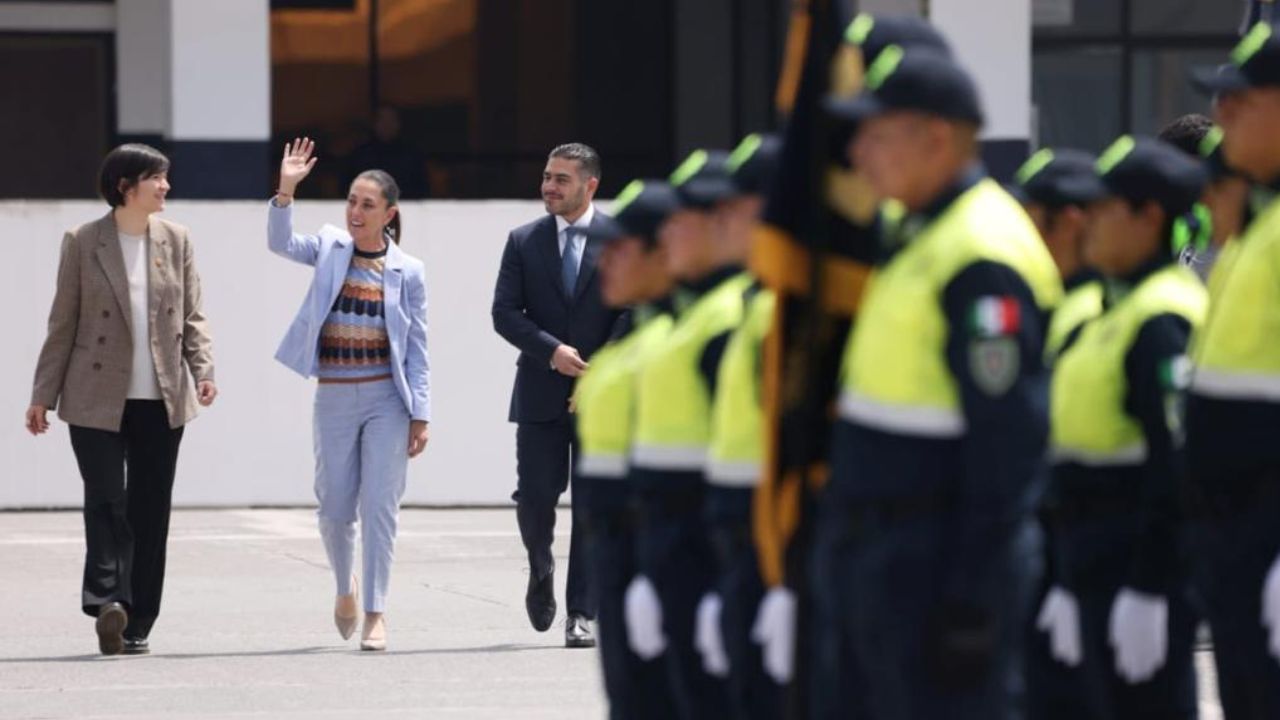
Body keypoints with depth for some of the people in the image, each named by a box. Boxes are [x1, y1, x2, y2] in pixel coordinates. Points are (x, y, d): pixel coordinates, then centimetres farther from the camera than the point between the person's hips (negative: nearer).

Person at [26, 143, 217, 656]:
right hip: (98, 398, -3)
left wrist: (203, 369, -6)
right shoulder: (83, 243, 0)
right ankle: (107, 601, -22)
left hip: (161, 401, 3)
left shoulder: (176, 240, 8)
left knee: (150, 511, 4)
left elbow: (192, 315, 10)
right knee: (106, 500, -14)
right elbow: (63, 324, 3)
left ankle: (137, 624, 10)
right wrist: (44, 395, 2)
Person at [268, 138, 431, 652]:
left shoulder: (408, 271, 0)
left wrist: (421, 416, -3)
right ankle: (346, 587, 33)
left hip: (387, 398, -2)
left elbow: (416, 350, 2)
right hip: (334, 397, 2)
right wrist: (285, 193, -28)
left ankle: (375, 613, 0)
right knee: (334, 507, 7)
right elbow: (280, 243, -13)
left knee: (380, 506, -4)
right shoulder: (330, 248, 4)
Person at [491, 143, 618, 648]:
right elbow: (504, 313, 0)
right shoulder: (524, 242, 6)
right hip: (540, 394, 1)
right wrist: (552, 351, -14)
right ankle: (541, 572, 28)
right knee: (535, 497, -2)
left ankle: (581, 615, 3)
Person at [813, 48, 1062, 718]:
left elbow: (1008, 442, -21)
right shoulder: (911, 231, 14)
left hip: (940, 563, -10)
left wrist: (973, 597, -22)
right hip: (870, 555, 10)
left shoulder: (983, 258, -18)